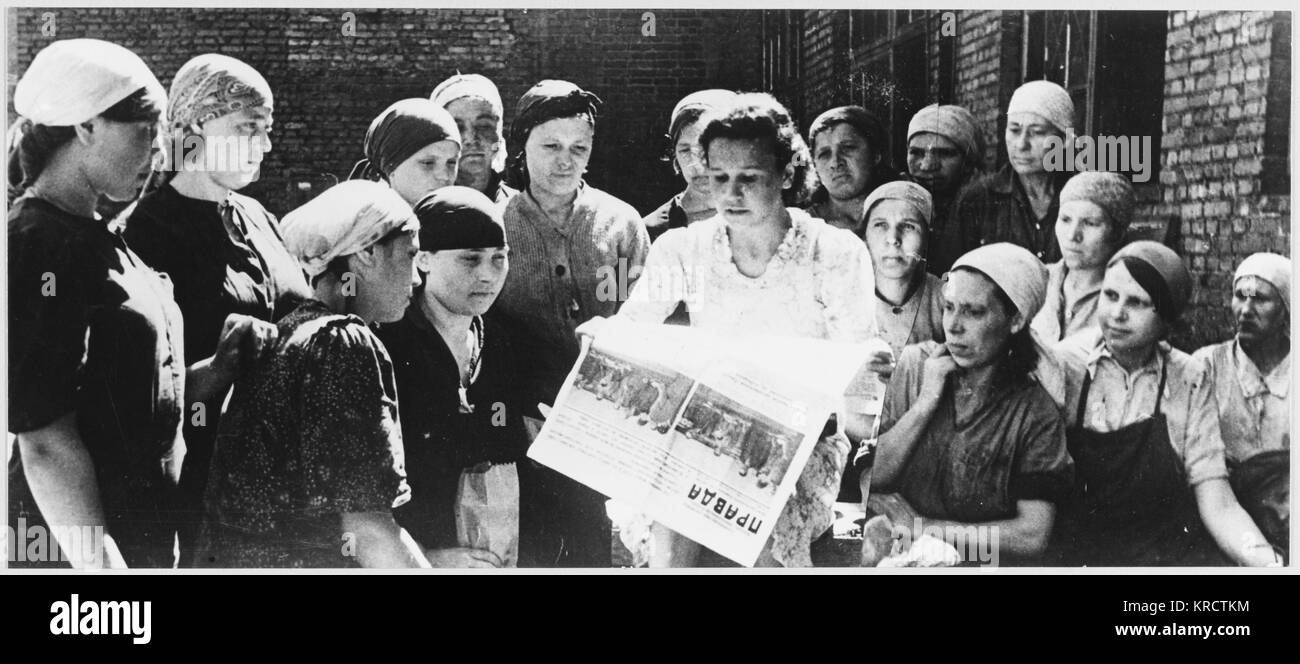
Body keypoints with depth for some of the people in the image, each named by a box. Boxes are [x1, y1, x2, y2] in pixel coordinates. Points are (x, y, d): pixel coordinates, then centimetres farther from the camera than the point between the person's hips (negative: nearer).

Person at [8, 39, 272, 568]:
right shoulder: (39, 246, -18)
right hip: (77, 545, -9)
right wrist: (104, 565, -22)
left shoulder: (93, 239, 11)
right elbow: (46, 442, -22)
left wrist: (216, 372, -2)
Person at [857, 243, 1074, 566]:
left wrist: (919, 526, -15)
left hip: (981, 563, -2)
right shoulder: (913, 364, 2)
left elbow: (1032, 537, -13)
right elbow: (870, 478, -2)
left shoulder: (1036, 415, -6)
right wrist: (925, 402, -13)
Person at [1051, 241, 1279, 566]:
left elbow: (1217, 505, -2)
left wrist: (1269, 561, -20)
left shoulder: (1190, 379, 1)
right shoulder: (1061, 365, -6)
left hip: (1171, 551, 2)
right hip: (1077, 551, -1)